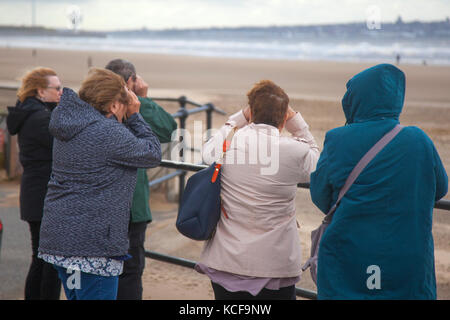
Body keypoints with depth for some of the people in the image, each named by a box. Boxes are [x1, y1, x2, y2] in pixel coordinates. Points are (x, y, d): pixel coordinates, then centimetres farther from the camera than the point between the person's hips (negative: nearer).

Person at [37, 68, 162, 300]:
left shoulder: (68, 126, 10)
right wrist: (134, 115, 2)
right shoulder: (110, 133, -18)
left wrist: (130, 119, 13)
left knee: (76, 296, 19)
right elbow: (153, 154, -5)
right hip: (92, 244, -9)